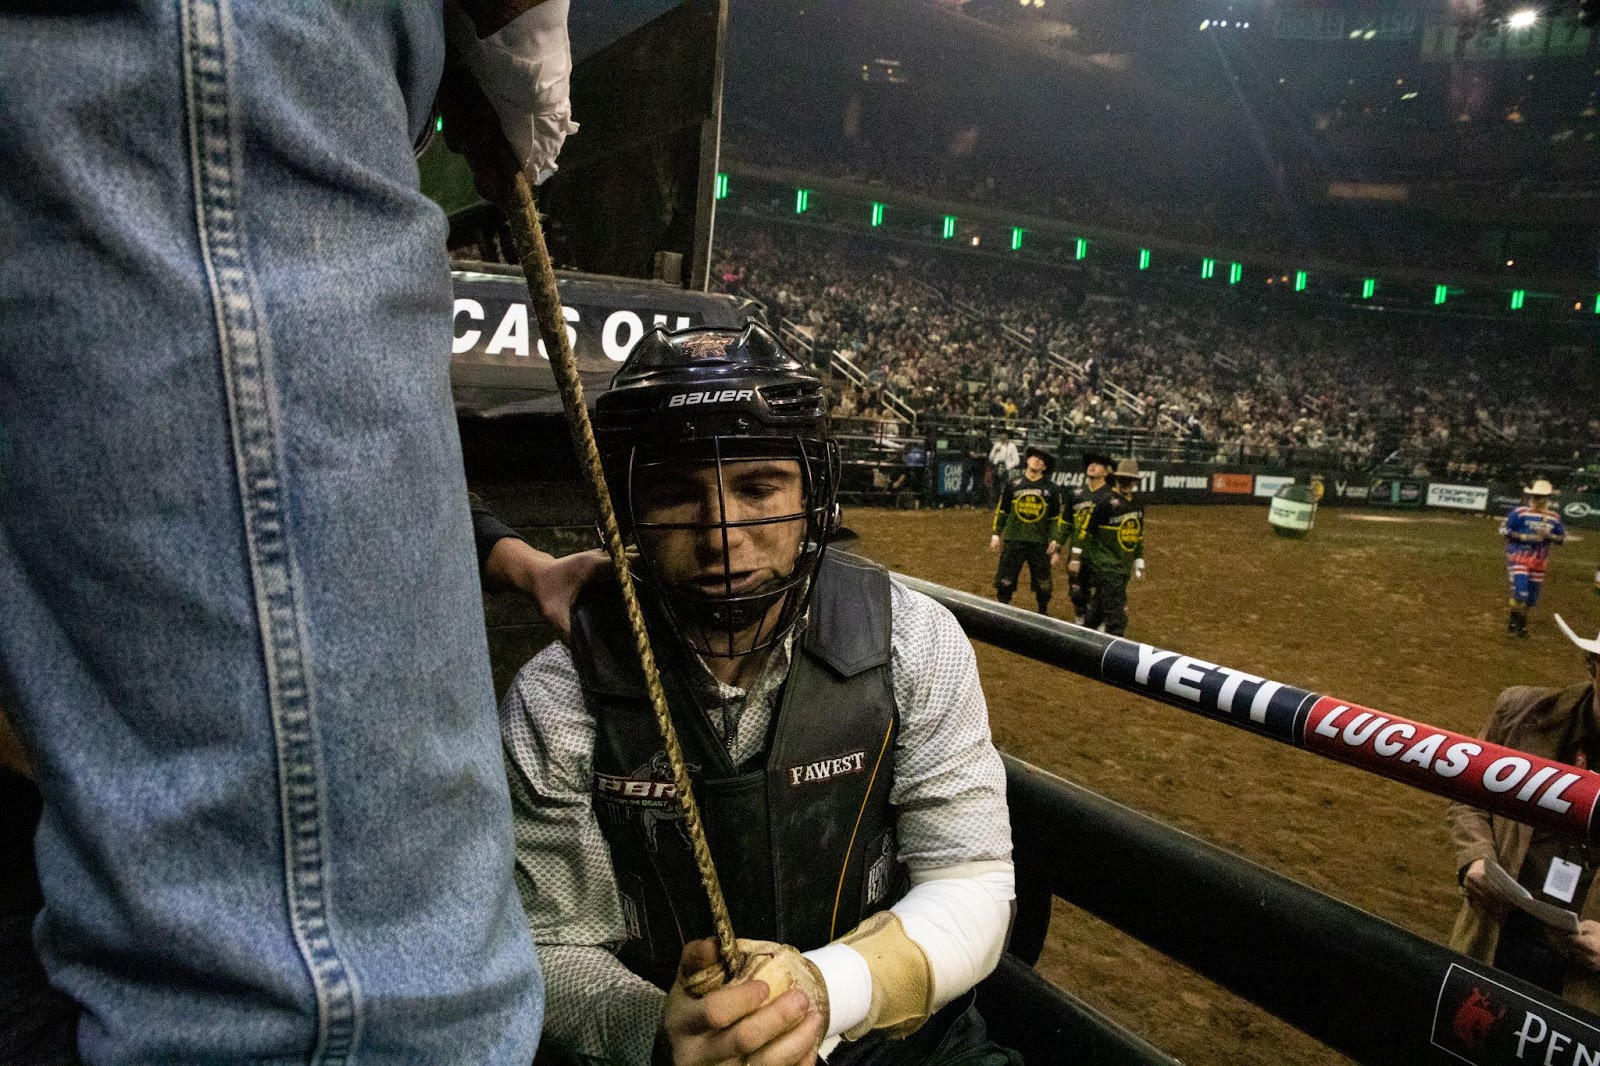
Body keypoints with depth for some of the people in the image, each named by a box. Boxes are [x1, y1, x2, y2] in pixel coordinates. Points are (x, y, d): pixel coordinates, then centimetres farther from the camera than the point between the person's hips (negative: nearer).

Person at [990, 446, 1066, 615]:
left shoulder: (1052, 489, 2)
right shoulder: (1013, 484, 3)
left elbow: (1056, 517, 5)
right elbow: (1001, 511, 9)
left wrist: (1055, 540, -4)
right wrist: (996, 534, 5)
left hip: (1040, 543, 0)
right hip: (1013, 540, 0)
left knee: (1043, 586, 7)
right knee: (1004, 581, 1)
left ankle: (1043, 613, 25)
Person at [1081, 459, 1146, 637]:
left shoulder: (1138, 506, 11)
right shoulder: (1106, 504, -13)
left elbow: (1139, 537, 21)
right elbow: (1086, 532, -10)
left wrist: (1139, 563, 21)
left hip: (1124, 569, 7)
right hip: (1105, 568, -7)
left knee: (1098, 609, 16)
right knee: (1117, 614, -9)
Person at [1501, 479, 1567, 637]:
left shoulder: (1554, 516, 6)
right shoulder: (1520, 511, -7)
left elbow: (1562, 537, 12)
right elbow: (1504, 529, -8)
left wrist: (1548, 535, -11)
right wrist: (1525, 537, -18)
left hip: (1539, 561, 5)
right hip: (1519, 557, -5)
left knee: (1531, 598, 10)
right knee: (1520, 592, -15)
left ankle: (1520, 622, 29)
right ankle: (1514, 624, 4)